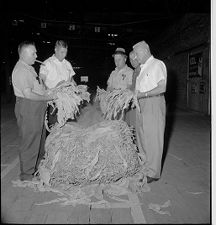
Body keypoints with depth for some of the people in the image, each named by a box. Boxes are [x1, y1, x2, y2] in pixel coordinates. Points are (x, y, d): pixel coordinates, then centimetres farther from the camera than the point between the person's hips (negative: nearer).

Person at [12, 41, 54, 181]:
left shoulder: (29, 67, 16)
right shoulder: (21, 70, -16)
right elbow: (28, 94, -23)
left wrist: (48, 93, 10)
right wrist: (47, 97, -16)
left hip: (36, 109, 10)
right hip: (27, 108, -10)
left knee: (36, 141, 17)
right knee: (29, 142, -1)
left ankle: (32, 169, 33)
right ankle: (27, 175, 14)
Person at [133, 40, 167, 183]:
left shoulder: (157, 64, -4)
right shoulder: (141, 68, 20)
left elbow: (162, 87, -14)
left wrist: (143, 94, -19)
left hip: (154, 103, -8)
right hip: (141, 105, 8)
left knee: (153, 138, -4)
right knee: (141, 137, 10)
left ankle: (153, 173, 6)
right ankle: (143, 168, 22)